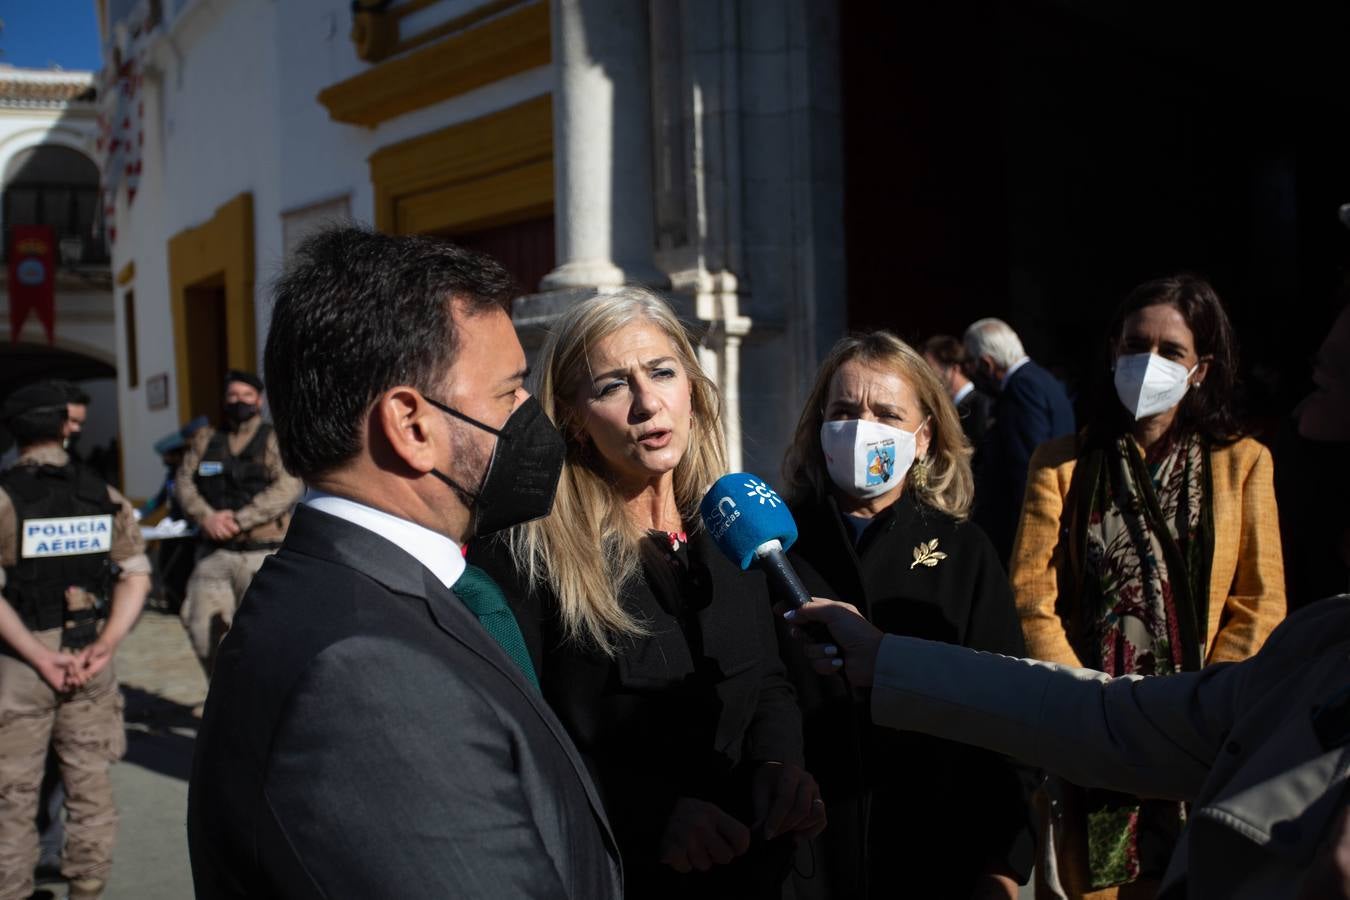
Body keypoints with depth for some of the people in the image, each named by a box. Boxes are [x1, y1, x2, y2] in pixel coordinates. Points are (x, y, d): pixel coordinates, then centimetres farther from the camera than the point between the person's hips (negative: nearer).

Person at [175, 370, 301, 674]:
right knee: (204, 628, 2)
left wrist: (237, 520, -19)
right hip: (214, 552, 4)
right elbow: (184, 481, 6)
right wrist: (206, 517, -13)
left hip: (263, 554, -4)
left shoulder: (276, 439, 1)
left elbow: (288, 487, -12)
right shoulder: (206, 439, 15)